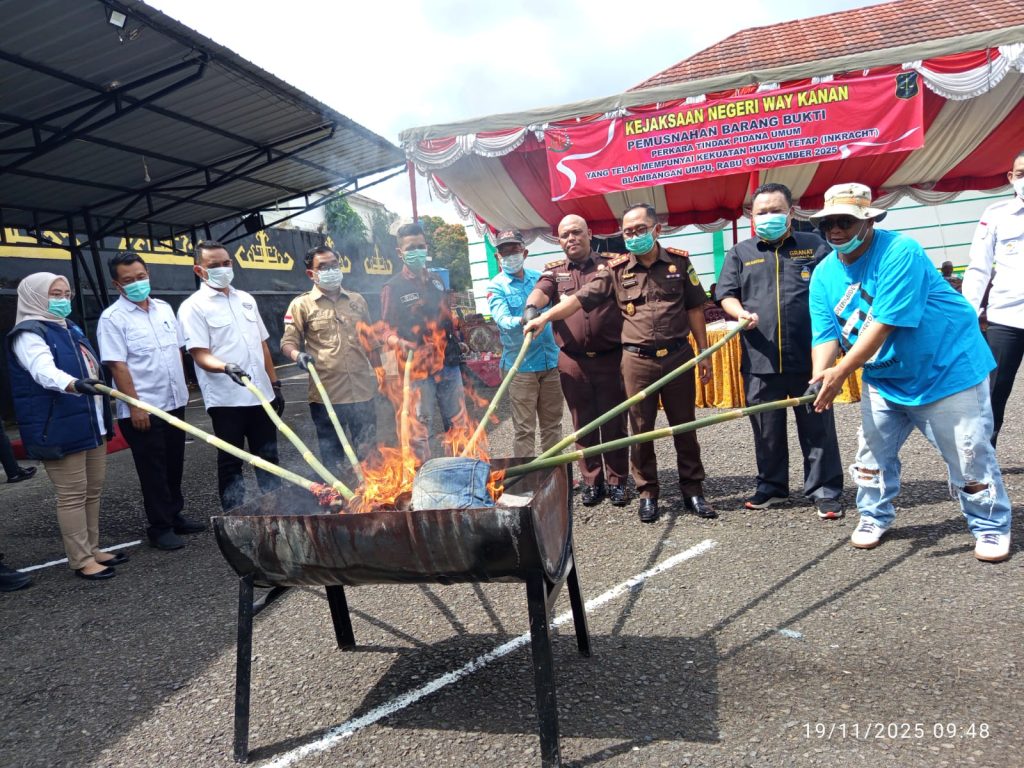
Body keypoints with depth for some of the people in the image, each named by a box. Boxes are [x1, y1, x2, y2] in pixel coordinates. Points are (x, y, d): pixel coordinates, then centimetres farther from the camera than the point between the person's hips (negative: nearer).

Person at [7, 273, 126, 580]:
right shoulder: (28, 334, -11)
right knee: (72, 495, -3)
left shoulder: (71, 329, 17)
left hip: (90, 424, 9)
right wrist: (74, 385, -50)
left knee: (93, 490, 13)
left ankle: (92, 549, 25)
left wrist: (103, 415, 29)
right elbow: (44, 371, -30)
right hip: (59, 430, -9)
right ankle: (81, 560, 6)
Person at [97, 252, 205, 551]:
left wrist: (182, 387, 13)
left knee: (174, 465, 16)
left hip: (174, 403, 6)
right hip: (143, 409, -6)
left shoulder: (164, 308, 9)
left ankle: (175, 515, 30)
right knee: (153, 470, 3)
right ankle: (160, 527, 14)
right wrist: (135, 405, -18)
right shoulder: (112, 318, -10)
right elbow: (117, 365, -15)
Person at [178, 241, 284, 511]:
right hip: (226, 398, -5)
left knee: (268, 458, 13)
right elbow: (201, 356, -12)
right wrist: (227, 367, -32)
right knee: (231, 463, 5)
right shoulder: (193, 306, -4)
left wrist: (275, 384, 13)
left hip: (261, 395, 5)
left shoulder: (246, 299, 13)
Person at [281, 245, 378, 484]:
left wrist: (377, 373, 17)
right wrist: (298, 355, -24)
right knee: (333, 457, 9)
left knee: (368, 452, 13)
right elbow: (288, 342, -3)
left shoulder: (357, 300, 11)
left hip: (362, 391, 3)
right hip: (326, 393, -3)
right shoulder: (302, 304, 0)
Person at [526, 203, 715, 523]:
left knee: (684, 426, 9)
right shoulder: (616, 269, 1)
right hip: (637, 360, 0)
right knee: (640, 429, 6)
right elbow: (581, 298, -5)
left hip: (678, 355, 0)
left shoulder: (679, 261, 3)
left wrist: (704, 352, 5)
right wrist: (544, 317, -17)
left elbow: (694, 309, 7)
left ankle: (693, 490, 22)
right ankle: (648, 493, 20)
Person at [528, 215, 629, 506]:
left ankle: (617, 481, 19)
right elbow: (540, 291, -10)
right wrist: (531, 307, -33)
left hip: (610, 358, -1)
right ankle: (591, 481, 21)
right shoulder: (554, 272, 10)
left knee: (614, 424, 6)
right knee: (583, 425, 9)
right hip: (573, 362, 1)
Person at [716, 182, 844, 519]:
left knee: (817, 427, 4)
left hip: (809, 357, -1)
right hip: (760, 360, 1)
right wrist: (740, 313, -12)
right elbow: (726, 294, 9)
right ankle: (770, 485, 26)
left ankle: (825, 490, 15)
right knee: (767, 430, 11)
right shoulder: (740, 253, 13)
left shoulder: (815, 246, 10)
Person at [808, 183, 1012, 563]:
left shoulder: (899, 252, -24)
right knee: (873, 449, 9)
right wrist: (821, 378, -27)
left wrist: (841, 372, -36)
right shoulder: (824, 274, -3)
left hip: (948, 370, -6)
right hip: (884, 377, 6)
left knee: (969, 454, 0)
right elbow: (825, 334, -9)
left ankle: (991, 526, 21)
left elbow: (883, 324, -31)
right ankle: (875, 516, 29)